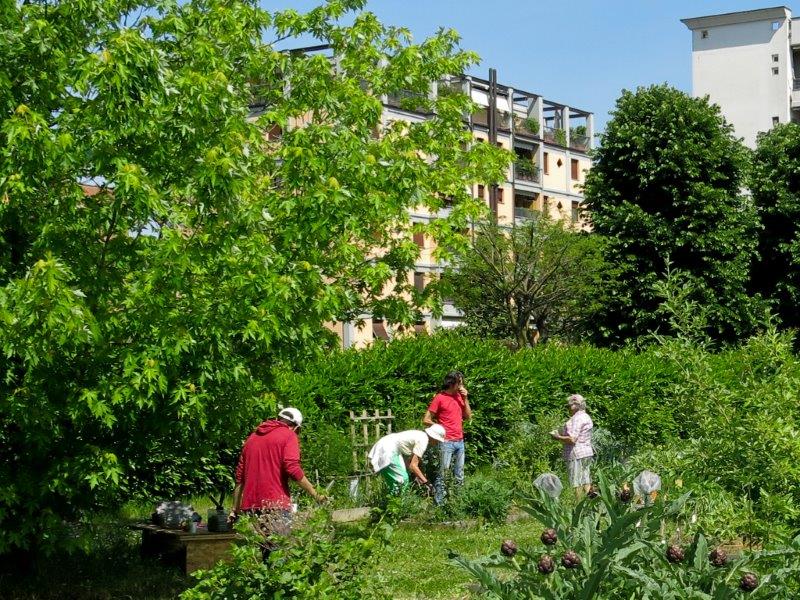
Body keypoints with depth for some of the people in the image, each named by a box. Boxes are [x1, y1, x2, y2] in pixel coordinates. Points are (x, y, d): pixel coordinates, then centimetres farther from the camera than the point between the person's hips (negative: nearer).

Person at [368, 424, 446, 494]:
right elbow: (413, 465, -15)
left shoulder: (420, 435, 12)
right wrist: (425, 481, -10)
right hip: (387, 452, -10)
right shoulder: (423, 440, -15)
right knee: (402, 480, -10)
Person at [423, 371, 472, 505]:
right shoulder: (439, 398, -7)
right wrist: (440, 427, -13)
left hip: (460, 441, 6)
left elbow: (468, 417, 10)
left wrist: (465, 398, 2)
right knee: (443, 473, -7)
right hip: (446, 442, -6)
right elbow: (426, 419, -5)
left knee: (459, 474, 11)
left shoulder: (459, 396, 11)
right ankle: (439, 502, -4)